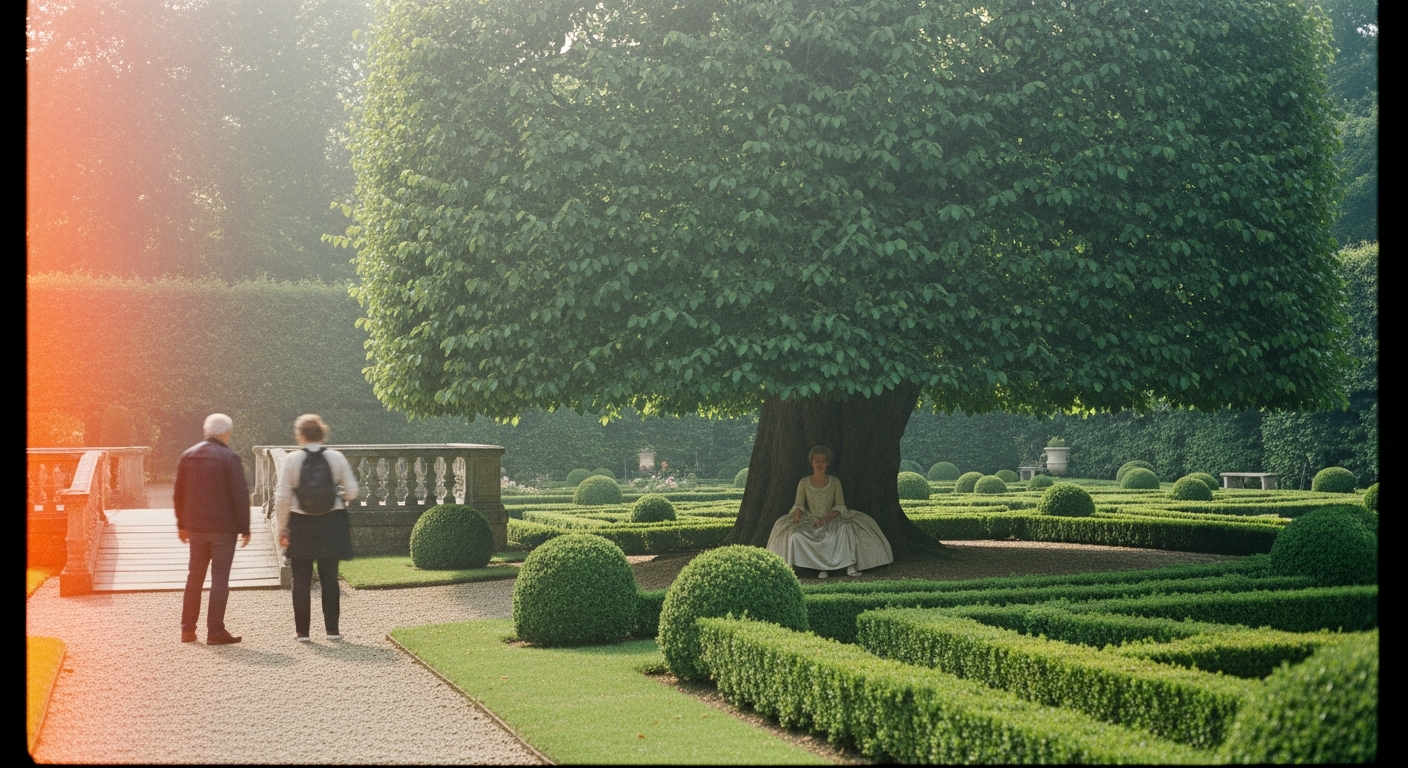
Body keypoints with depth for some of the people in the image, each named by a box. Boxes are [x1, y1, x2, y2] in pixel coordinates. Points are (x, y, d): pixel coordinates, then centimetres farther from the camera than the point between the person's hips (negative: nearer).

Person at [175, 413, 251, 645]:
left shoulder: (188, 456, 6)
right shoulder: (229, 458, -11)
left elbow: (179, 493, 11)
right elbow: (240, 496, -12)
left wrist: (181, 524, 18)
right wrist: (244, 528, -6)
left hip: (196, 527, 5)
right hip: (223, 528, -5)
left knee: (194, 576, 14)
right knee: (219, 578, -1)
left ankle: (187, 629, 16)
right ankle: (215, 631, -1)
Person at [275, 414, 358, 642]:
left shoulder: (291, 460, -8)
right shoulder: (337, 458, -4)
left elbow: (282, 497, -8)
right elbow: (352, 492, -3)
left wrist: (282, 528, 1)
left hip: (300, 523, -1)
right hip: (331, 522, 1)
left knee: (301, 580, 8)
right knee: (330, 578, 10)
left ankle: (302, 630, 11)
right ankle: (332, 629, 12)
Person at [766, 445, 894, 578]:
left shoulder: (835, 482, 3)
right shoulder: (804, 483, 5)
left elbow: (840, 507, -3)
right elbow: (799, 505, 2)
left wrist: (826, 518, -19)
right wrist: (798, 515, -22)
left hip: (831, 521, 0)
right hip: (809, 522, 0)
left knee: (844, 529, -34)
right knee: (797, 534, -32)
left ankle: (851, 566, -28)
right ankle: (821, 567, -30)